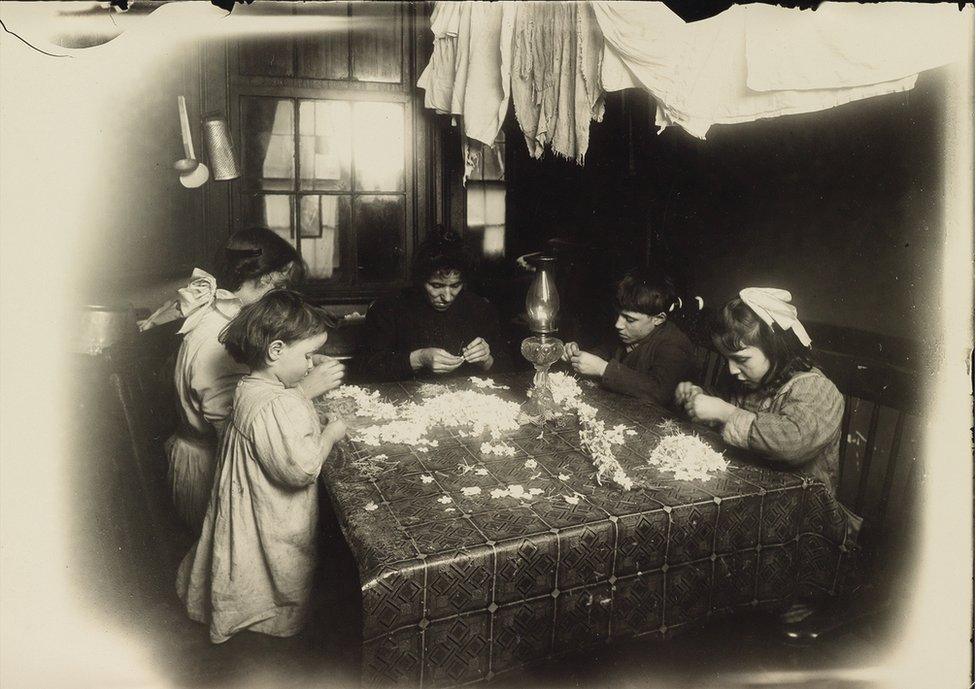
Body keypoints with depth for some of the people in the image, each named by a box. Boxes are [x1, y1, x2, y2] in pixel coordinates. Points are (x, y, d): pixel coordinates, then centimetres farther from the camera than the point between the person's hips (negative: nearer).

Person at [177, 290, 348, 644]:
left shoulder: (250, 386, -2)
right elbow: (301, 468, -34)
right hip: (273, 525, -9)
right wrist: (330, 433, -20)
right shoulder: (279, 405, -34)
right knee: (283, 585, 16)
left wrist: (310, 389, 3)